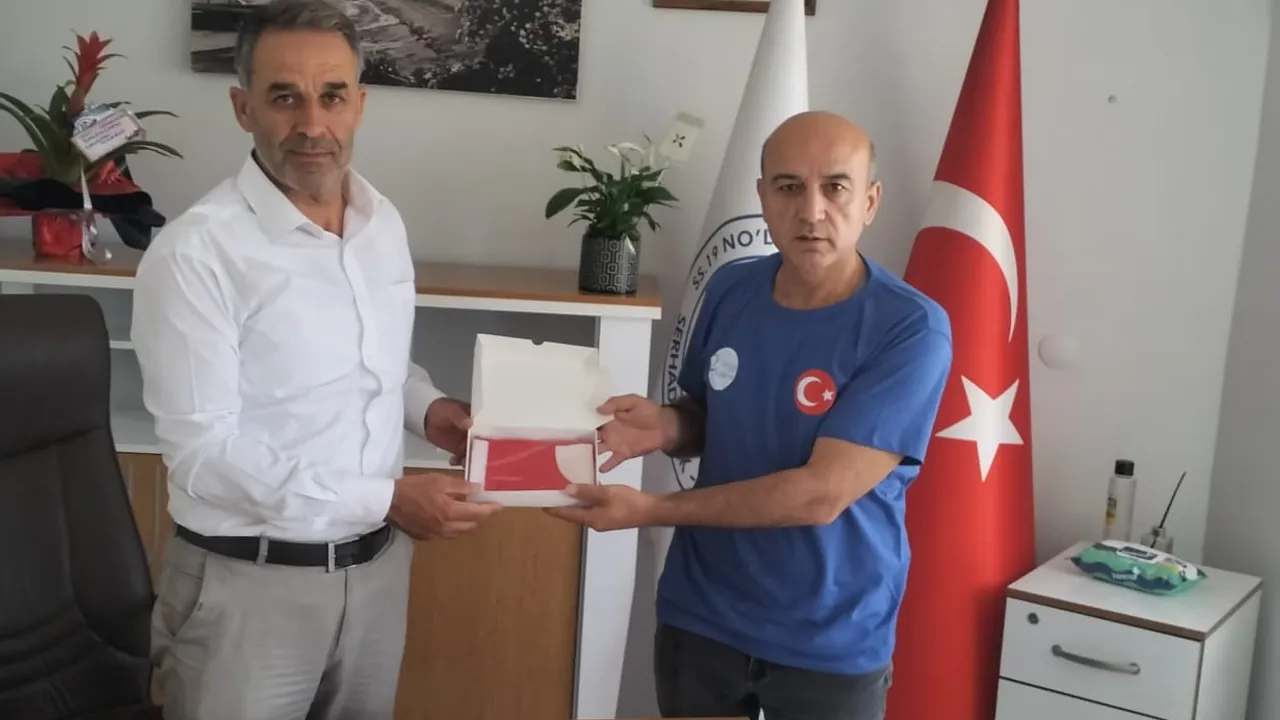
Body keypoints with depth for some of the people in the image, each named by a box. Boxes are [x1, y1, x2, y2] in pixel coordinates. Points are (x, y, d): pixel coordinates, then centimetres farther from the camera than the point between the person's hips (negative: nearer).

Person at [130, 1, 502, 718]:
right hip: (249, 582, -6)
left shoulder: (386, 223, 2)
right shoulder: (195, 253, -19)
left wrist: (425, 406, -4)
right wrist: (387, 499, -22)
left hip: (378, 562, 6)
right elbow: (204, 454, -20)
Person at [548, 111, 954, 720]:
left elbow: (821, 494, -24)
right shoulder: (730, 289, -4)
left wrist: (648, 509, -23)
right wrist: (666, 426, -12)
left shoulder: (911, 329, -21)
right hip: (700, 617, 4)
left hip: (831, 642, -4)